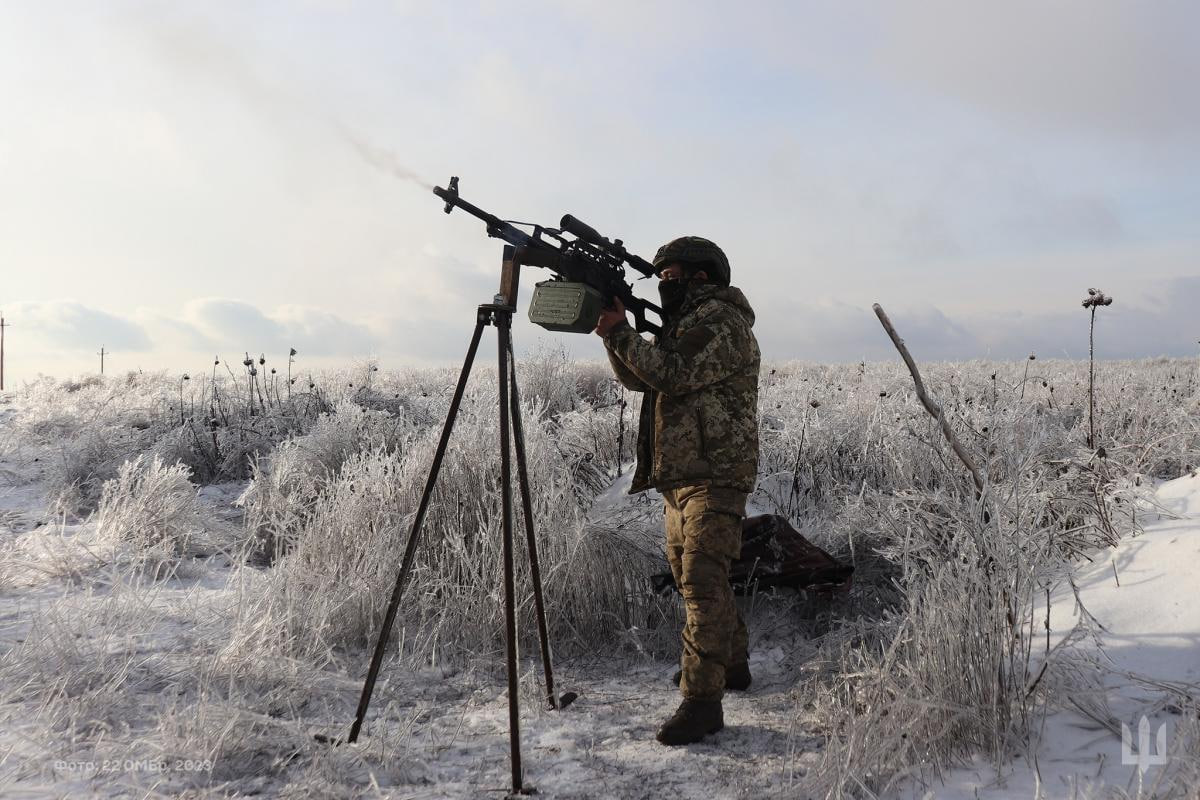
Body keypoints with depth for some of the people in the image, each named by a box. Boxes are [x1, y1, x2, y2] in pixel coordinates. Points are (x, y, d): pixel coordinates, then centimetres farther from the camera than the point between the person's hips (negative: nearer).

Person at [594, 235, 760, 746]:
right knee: (691, 575, 18)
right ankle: (731, 663, 33)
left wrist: (620, 332, -15)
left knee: (702, 580, -14)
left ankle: (703, 699, -11)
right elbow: (638, 378, 15)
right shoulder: (686, 323, 21)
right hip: (681, 474, 11)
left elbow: (671, 373, -22)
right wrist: (615, 333, -1)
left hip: (713, 476, -11)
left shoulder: (720, 319, -10)